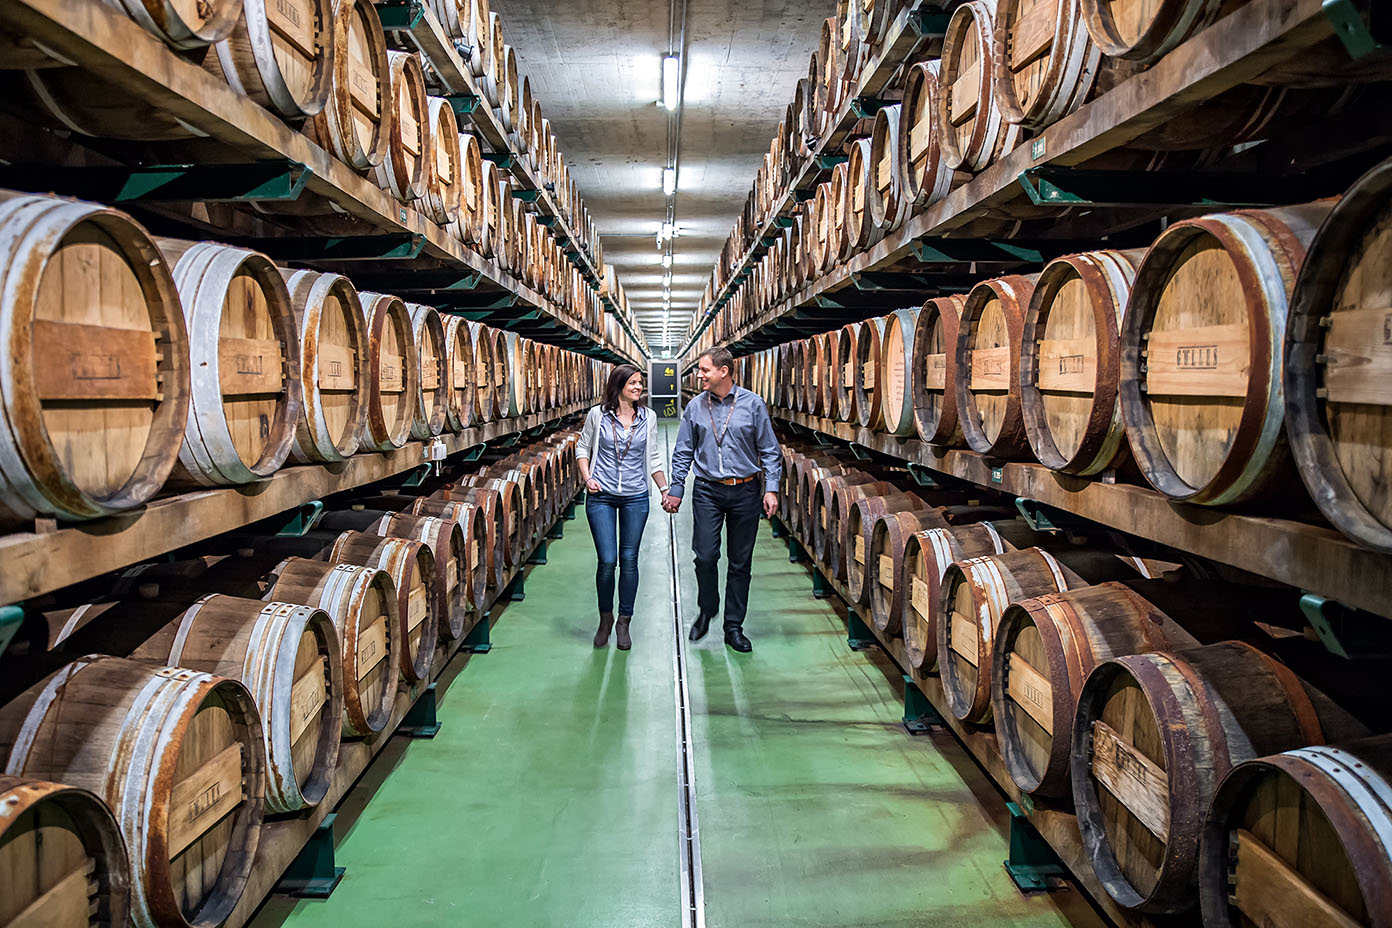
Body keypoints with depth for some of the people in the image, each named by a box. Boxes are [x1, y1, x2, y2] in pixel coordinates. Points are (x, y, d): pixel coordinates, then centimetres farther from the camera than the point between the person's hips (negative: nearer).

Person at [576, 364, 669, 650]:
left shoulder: (648, 417, 3)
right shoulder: (597, 415, -3)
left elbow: (653, 458, 10)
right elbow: (582, 448, 8)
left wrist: (666, 490, 4)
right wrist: (587, 478, -6)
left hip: (636, 498, 2)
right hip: (601, 497, -2)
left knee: (629, 560, 5)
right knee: (607, 560, -4)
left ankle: (624, 623, 20)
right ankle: (605, 619, 20)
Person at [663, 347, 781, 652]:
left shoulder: (752, 404, -1)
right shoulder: (695, 407, 4)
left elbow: (769, 451, 2)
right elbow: (683, 453, 11)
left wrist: (771, 489, -6)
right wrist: (675, 490, 7)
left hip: (745, 492, -1)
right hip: (707, 492, 1)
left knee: (740, 562, 5)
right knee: (705, 556, -7)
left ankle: (734, 627, 16)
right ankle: (706, 611, 20)